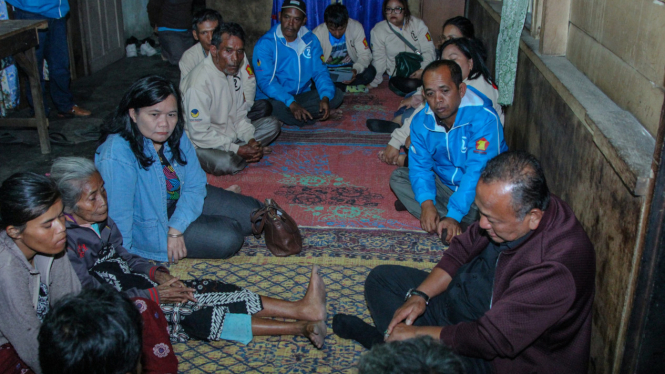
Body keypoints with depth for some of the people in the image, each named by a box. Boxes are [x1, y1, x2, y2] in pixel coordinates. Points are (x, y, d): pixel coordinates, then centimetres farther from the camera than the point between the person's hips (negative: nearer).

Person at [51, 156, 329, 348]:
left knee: (204, 290, -12)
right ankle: (299, 327, -25)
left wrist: (157, 275, -3)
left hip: (135, 287, 8)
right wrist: (154, 295, -19)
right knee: (186, 313, -24)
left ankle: (301, 309, -21)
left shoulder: (101, 219, 5)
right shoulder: (66, 241, -21)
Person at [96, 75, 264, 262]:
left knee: (253, 212, 2)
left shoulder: (176, 134, -12)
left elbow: (195, 185, -10)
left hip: (180, 201, 7)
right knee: (226, 239, -21)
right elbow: (119, 217, -30)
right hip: (148, 224, -6)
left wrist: (176, 229, -21)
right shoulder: (117, 155, -34)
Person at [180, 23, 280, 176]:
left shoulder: (232, 72, 1)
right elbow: (199, 134, -26)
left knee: (272, 124, 5)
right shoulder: (199, 82, -26)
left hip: (230, 134, 8)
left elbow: (239, 114, 10)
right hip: (201, 145, -8)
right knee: (225, 163, -37)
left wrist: (251, 140, -8)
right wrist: (238, 150, -24)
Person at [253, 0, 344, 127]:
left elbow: (320, 72, -1)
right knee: (277, 107, -38)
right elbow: (265, 80, -23)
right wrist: (291, 103, -36)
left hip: (302, 96, 5)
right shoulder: (265, 44, -14)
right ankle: (316, 115, -13)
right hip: (274, 98, -5)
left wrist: (325, 98, -22)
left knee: (337, 94, -13)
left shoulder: (311, 40, 1)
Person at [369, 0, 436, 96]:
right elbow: (379, 59, 5)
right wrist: (373, 83, 2)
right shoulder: (378, 30, 1)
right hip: (398, 76, -2)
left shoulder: (418, 24, 2)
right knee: (410, 85, -33)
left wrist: (423, 70, -21)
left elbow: (428, 50, -4)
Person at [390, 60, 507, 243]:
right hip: (444, 185, 7)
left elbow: (477, 173, -31)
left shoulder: (484, 118, -26)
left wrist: (454, 215, -36)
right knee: (398, 177, -13)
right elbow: (420, 166, -6)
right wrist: (426, 203, -25)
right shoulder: (421, 121, -8)